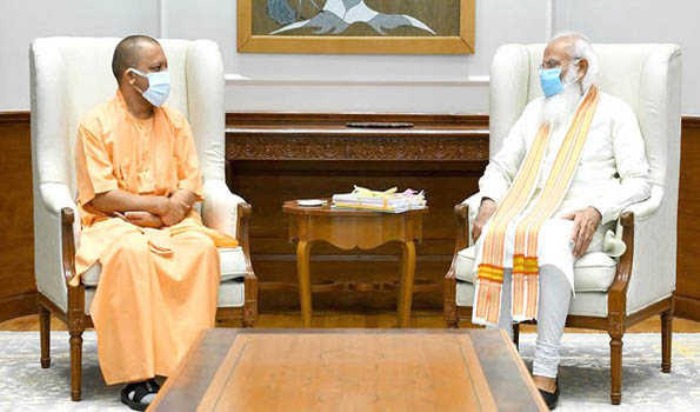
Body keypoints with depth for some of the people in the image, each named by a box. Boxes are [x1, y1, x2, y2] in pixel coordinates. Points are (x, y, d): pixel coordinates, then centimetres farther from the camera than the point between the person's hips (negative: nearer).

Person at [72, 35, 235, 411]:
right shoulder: (96, 124, -3)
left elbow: (191, 183, 6)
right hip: (114, 222, -4)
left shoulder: (175, 122, 11)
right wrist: (161, 203, -13)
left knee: (202, 248, -29)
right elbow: (100, 196, -10)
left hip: (170, 221, 4)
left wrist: (173, 209, -15)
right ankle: (137, 376, -34)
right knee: (132, 253, -37)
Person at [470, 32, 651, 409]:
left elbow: (638, 180, 2)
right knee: (494, 237, -32)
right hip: (526, 211, 4)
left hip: (580, 221, -4)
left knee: (549, 241, -39)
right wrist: (489, 202, 2)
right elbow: (500, 166, 24)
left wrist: (596, 210, -15)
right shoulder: (537, 111, 26)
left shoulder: (613, 112, 11)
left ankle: (545, 375, -41)